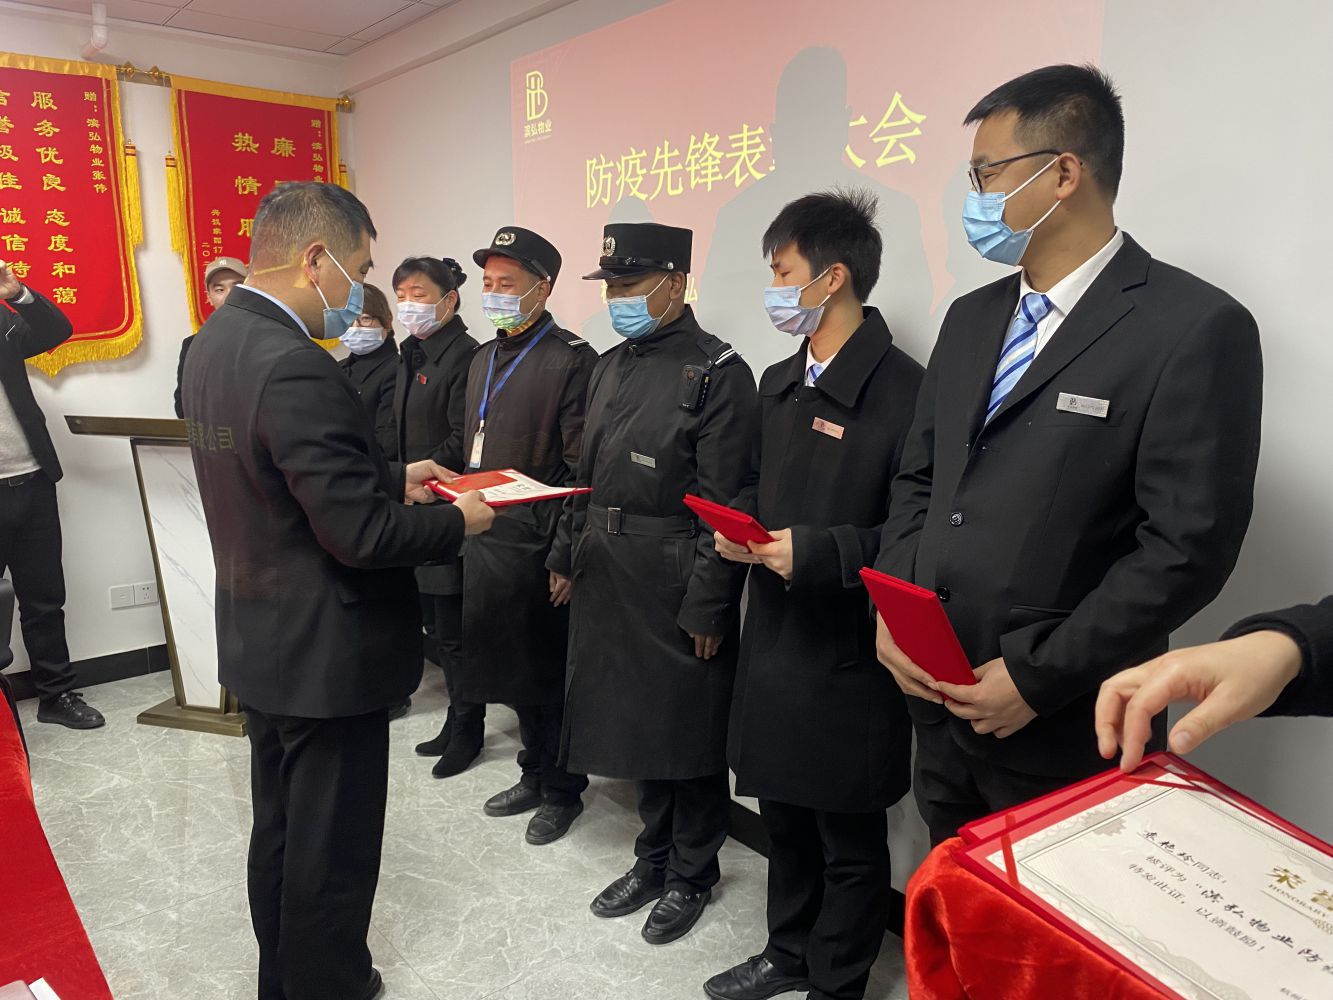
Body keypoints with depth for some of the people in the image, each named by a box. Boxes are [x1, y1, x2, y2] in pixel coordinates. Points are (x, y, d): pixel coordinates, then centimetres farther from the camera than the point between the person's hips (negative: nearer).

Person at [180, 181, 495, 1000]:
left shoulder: (214, 343, 4)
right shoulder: (296, 368, -27)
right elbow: (362, 536, -27)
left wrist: (389, 481, 8)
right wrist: (459, 521, -11)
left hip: (261, 643, 10)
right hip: (326, 655, -10)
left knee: (280, 835, 24)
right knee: (332, 858, 8)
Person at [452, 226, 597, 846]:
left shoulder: (571, 360, -11)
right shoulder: (484, 359, 14)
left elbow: (579, 468, -16)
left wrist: (563, 552, -21)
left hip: (538, 545, -7)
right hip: (485, 540, 8)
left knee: (548, 672, 5)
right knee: (509, 664, 17)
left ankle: (562, 791, 24)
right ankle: (535, 776, 35)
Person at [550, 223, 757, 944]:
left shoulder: (718, 373, -12)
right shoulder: (610, 367, 11)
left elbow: (724, 507, -16)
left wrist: (706, 608, -16)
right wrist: (566, 557, 15)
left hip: (676, 592, -7)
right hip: (608, 582, 7)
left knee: (687, 734, 8)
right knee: (635, 724, 18)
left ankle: (691, 875, 31)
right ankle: (653, 860, 38)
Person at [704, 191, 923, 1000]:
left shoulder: (904, 389, -17)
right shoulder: (779, 384, 10)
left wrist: (817, 551, -25)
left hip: (851, 656, -8)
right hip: (775, 638, 8)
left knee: (849, 839, 12)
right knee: (784, 816, 23)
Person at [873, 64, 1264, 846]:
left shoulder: (1195, 327, -12)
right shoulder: (972, 318, 9)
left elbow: (1188, 546, -16)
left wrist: (1035, 678, -16)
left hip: (1064, 726, -6)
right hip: (937, 703, 6)